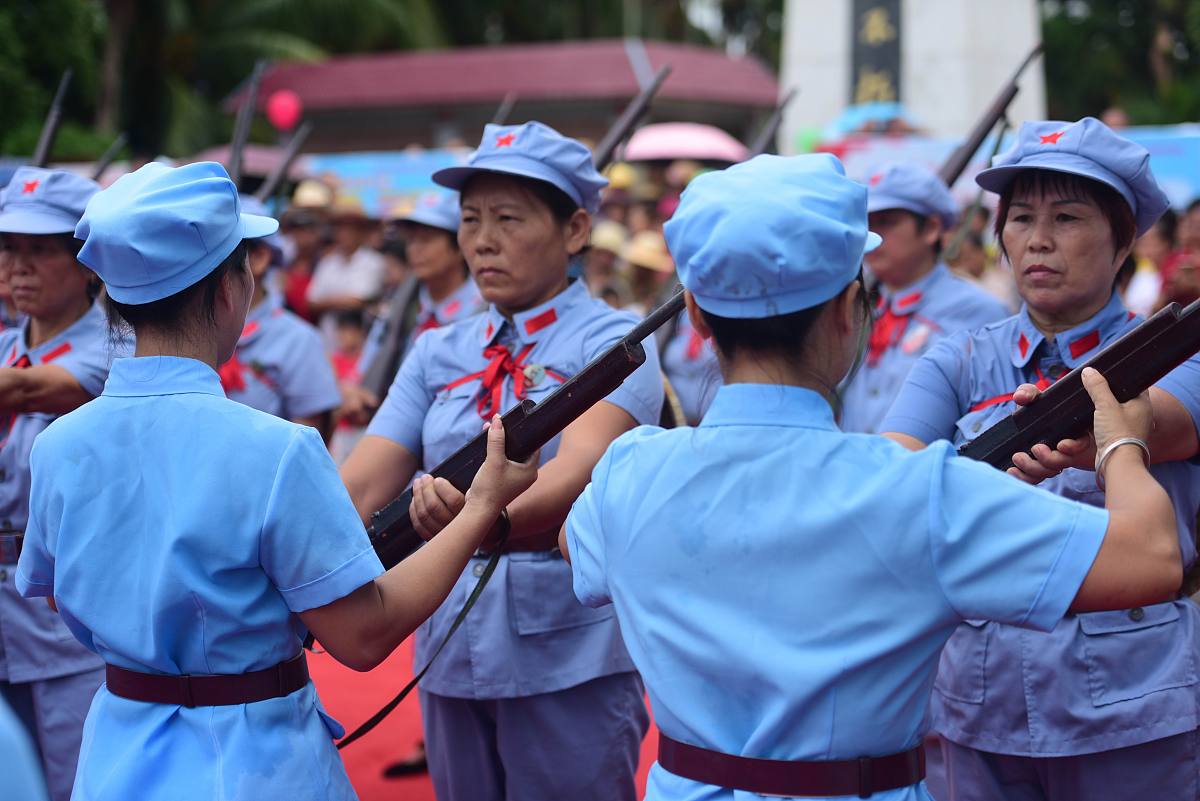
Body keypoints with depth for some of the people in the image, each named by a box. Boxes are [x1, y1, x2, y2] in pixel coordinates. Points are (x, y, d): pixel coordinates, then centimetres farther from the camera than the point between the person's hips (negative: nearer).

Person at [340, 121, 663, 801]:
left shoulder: (612, 341, -7)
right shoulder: (440, 354, 9)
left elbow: (574, 473, -25)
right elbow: (360, 487, -3)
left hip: (571, 657, -5)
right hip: (453, 654, 5)